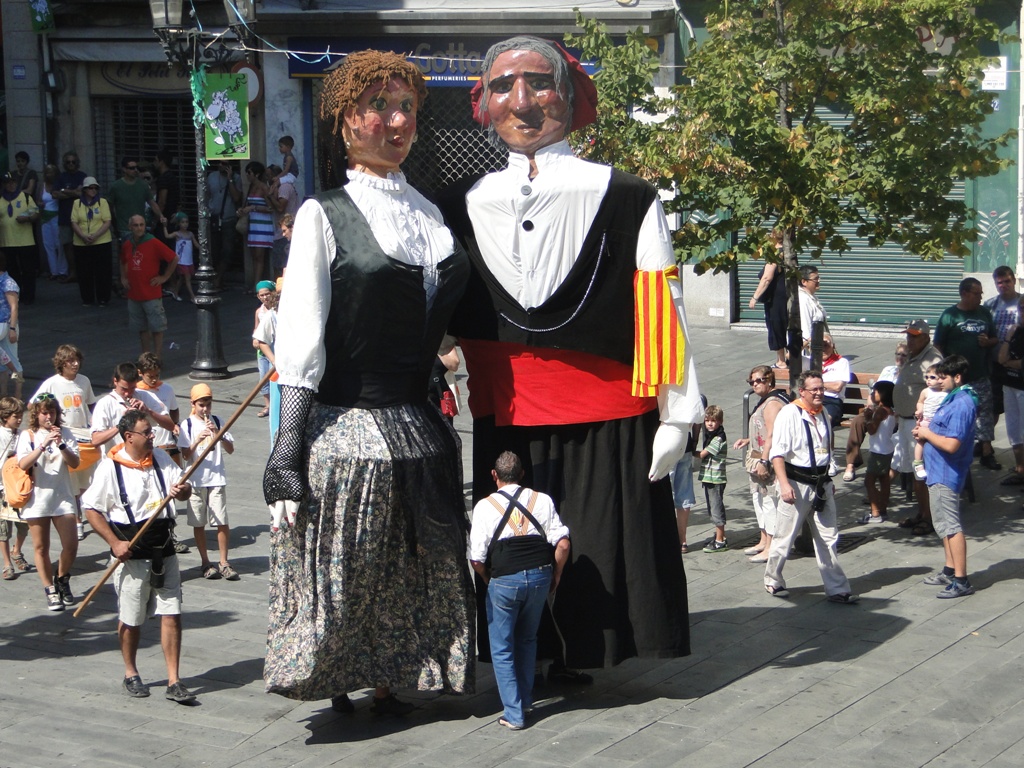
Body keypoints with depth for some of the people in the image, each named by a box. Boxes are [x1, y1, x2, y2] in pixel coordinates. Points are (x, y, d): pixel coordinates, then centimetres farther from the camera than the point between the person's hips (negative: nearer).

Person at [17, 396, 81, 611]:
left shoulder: (65, 433, 5)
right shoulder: (28, 435, -2)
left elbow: (75, 463, -3)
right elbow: (23, 464, -16)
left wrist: (61, 445, -18)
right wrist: (43, 444, -26)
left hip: (62, 496, 2)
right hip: (37, 498, -1)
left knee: (71, 545, -4)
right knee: (41, 547, 5)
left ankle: (62, 580, 21)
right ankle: (50, 590, 17)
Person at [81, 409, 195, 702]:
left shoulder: (160, 458, 5)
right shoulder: (111, 467, -10)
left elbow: (182, 488, 8)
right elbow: (92, 509, -7)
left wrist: (182, 489, -18)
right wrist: (114, 542, -15)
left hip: (164, 551, 4)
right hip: (132, 555, -4)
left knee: (171, 616, 1)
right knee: (131, 620, 8)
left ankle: (173, 681, 5)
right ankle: (131, 674, 29)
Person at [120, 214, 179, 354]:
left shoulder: (154, 243, -11)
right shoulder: (126, 245, 6)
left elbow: (174, 258, -7)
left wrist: (165, 277, -5)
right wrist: (123, 278, 15)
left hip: (151, 295, -5)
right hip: (134, 294, 5)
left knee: (156, 327, -1)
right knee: (141, 328, 12)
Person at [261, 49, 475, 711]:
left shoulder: (428, 211, 12)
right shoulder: (324, 215, -5)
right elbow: (300, 345, -10)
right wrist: (288, 454, -15)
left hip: (416, 426, 6)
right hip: (346, 426, -5)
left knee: (411, 569, 11)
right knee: (341, 571, 2)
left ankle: (391, 681, 25)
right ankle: (337, 681, 19)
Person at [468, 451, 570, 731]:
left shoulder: (485, 506, -5)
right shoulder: (542, 500, 1)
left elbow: (477, 560, -7)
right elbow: (562, 544, -3)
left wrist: (488, 579, 12)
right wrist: (555, 576, 11)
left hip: (504, 580, -3)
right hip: (540, 576, 4)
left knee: (502, 648, 9)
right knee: (527, 640, 24)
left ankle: (514, 713, 7)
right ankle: (525, 700, 32)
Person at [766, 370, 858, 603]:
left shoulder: (823, 414, 10)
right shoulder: (789, 414, -14)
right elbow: (777, 452, -18)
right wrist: (784, 484, -26)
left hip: (821, 484, 7)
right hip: (797, 484, -6)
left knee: (828, 539, 8)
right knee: (784, 538, 5)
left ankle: (837, 589, 12)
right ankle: (773, 580, 25)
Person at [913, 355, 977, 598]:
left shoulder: (962, 405, -23)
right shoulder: (955, 398, 9)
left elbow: (951, 444, -29)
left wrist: (927, 434, -14)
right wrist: (926, 432, 4)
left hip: (946, 474, -11)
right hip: (939, 471, 11)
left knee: (950, 526, -7)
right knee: (944, 524, 20)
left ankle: (961, 581, -5)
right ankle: (950, 571, 32)